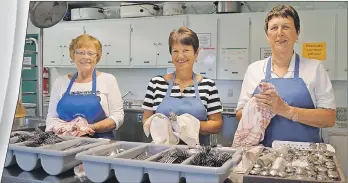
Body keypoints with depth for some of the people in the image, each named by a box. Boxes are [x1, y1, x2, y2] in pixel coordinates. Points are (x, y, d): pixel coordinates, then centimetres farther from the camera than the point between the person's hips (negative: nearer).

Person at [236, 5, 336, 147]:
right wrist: (259, 107, -13)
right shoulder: (254, 69, 6)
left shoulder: (315, 68, 3)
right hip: (264, 152, 0)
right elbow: (240, 115, 8)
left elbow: (329, 118, -2)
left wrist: (286, 110, -16)